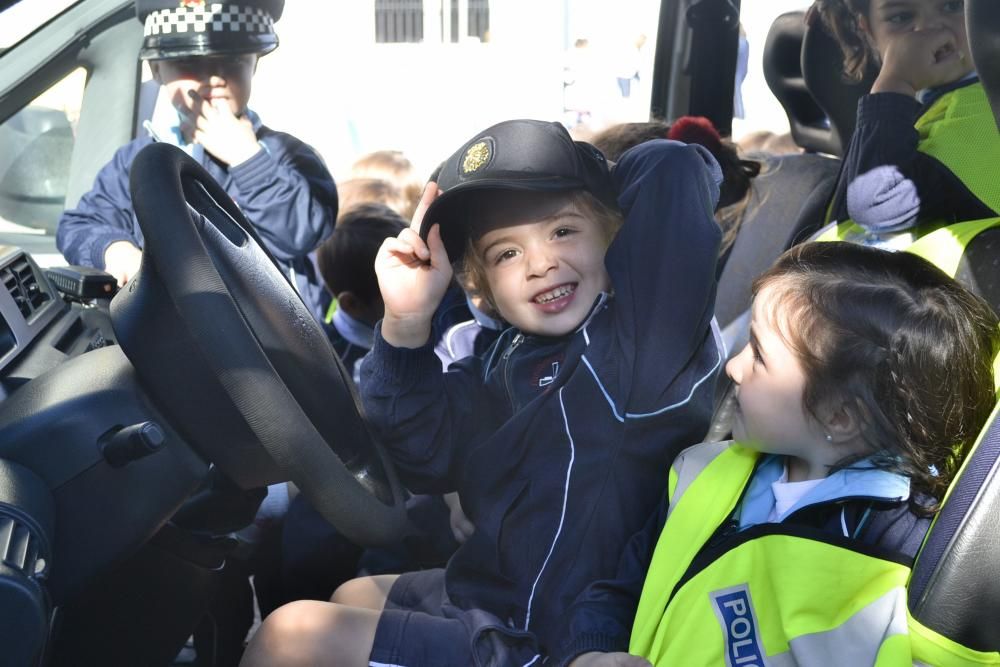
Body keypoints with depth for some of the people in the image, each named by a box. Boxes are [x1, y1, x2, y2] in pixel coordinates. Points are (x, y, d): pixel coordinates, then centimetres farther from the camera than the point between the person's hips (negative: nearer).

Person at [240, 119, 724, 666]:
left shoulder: (640, 335, -21)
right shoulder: (515, 355, 2)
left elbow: (672, 165, -32)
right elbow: (425, 460, -1)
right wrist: (406, 323, -14)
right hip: (483, 590, 9)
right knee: (351, 597, 31)